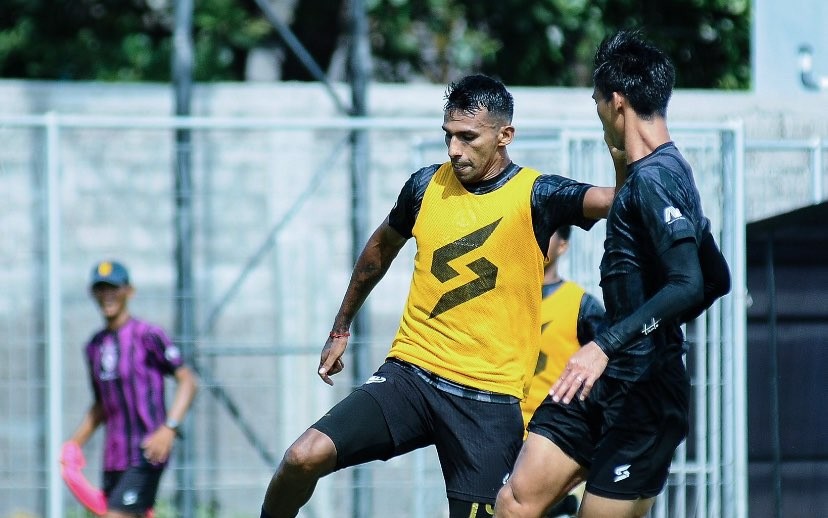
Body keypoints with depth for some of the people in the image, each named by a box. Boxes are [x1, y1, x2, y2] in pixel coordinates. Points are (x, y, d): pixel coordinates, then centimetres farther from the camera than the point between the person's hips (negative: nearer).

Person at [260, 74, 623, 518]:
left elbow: (611, 200, -23)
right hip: (410, 375, 3)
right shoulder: (427, 185, 6)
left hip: (490, 400, -3)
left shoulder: (535, 195, -6)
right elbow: (382, 247, 25)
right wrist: (341, 329, 31)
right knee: (304, 457, -16)